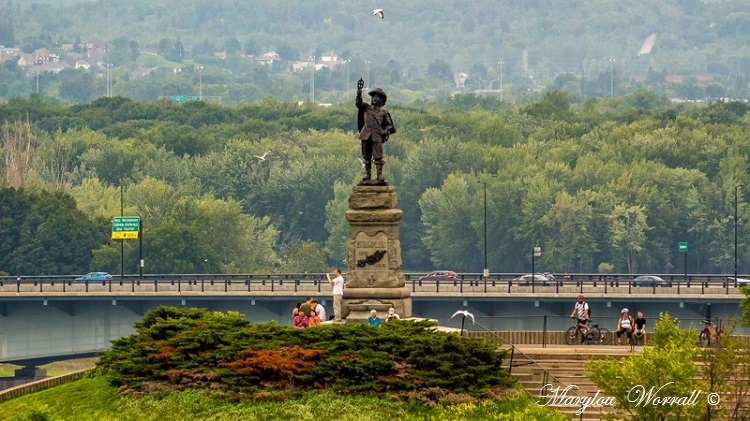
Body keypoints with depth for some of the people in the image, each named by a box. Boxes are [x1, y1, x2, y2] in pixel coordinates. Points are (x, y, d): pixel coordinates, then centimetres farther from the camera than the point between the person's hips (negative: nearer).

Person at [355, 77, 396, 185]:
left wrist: (386, 131, -10)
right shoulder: (366, 108, 10)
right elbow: (358, 103, -9)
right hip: (366, 136, 3)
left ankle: (380, 177, -11)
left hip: (377, 137, -3)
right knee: (366, 157, 8)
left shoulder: (384, 112, 7)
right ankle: (367, 177, 14)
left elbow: (389, 125, 11)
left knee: (378, 157, -10)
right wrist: (359, 92, -24)